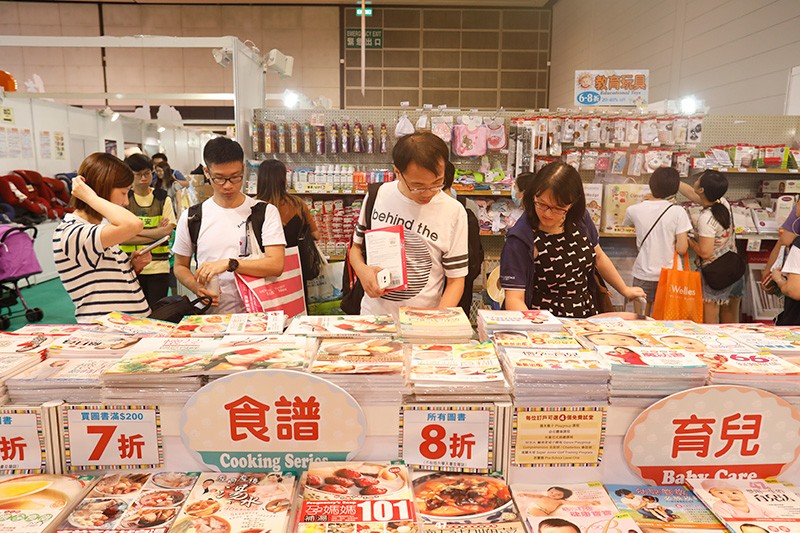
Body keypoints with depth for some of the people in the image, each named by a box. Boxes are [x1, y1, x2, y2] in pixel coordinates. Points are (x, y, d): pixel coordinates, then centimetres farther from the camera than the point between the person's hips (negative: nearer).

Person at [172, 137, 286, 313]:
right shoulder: (191, 217, 9)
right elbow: (180, 266, 18)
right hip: (209, 314, 2)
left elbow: (276, 265, -9)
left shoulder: (266, 212, 3)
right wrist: (197, 288, -3)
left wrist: (229, 263, -19)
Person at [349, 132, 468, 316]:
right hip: (372, 315, 2)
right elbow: (356, 246, 13)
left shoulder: (454, 212, -6)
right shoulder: (377, 195, 0)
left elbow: (455, 280, -1)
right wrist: (362, 270, -8)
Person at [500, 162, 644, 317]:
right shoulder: (520, 238, -17)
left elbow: (598, 256, 18)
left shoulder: (580, 218, 0)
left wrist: (625, 290, 28)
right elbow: (514, 298, -21)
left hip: (586, 318, 6)